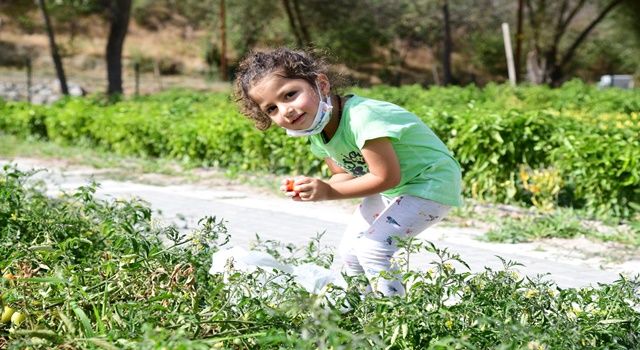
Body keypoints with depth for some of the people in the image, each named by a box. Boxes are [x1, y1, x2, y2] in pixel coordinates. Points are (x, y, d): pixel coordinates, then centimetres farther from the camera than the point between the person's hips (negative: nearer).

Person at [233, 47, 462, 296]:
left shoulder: (361, 117, -34)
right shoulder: (318, 134, -6)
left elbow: (387, 177, -30)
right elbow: (346, 174, 2)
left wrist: (328, 192, -26)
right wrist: (313, 189, -19)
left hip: (431, 182, -9)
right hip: (391, 188, 9)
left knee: (372, 245, -21)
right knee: (349, 250, 10)